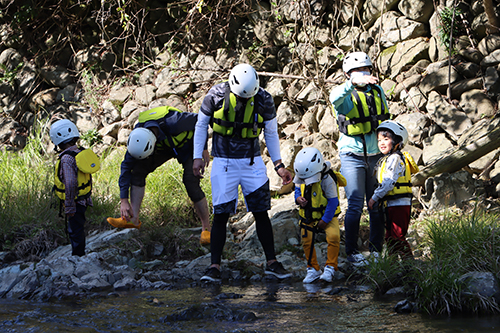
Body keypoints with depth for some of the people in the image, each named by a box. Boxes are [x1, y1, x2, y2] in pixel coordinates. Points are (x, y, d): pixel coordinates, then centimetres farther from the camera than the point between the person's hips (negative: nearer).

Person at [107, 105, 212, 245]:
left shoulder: (172, 123, -43)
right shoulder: (137, 138, -27)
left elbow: (199, 119, -25)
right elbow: (126, 166, -18)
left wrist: (204, 149, -20)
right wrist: (124, 200, -20)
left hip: (186, 144, -5)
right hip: (165, 146, 5)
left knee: (191, 182, -21)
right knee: (138, 171, -12)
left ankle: (206, 229, -9)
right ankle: (134, 219, -8)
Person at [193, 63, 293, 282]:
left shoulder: (263, 100, -8)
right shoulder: (216, 96, -11)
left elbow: (271, 133, 6)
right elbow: (201, 125, 4)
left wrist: (278, 165, 5)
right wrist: (197, 157, 1)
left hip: (252, 163, 1)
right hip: (224, 163, -1)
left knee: (261, 213, 3)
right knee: (220, 215, -4)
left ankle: (272, 263, 13)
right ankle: (215, 266, 1)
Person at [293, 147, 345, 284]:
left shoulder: (327, 180, -25)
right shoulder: (300, 177, -8)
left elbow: (333, 201, -20)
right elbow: (298, 188, 11)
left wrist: (325, 220, -19)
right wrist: (298, 198, -14)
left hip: (327, 214, -5)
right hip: (308, 215, 5)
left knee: (333, 236, -24)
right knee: (307, 240, -6)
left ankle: (330, 267, -11)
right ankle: (313, 269, 11)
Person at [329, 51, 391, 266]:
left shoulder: (377, 91, 9)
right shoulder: (345, 95, -7)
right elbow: (335, 97, -34)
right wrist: (354, 83, -51)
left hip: (376, 156, 4)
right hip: (353, 157, -4)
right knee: (355, 205, -7)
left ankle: (376, 248, 18)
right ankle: (351, 251, 4)